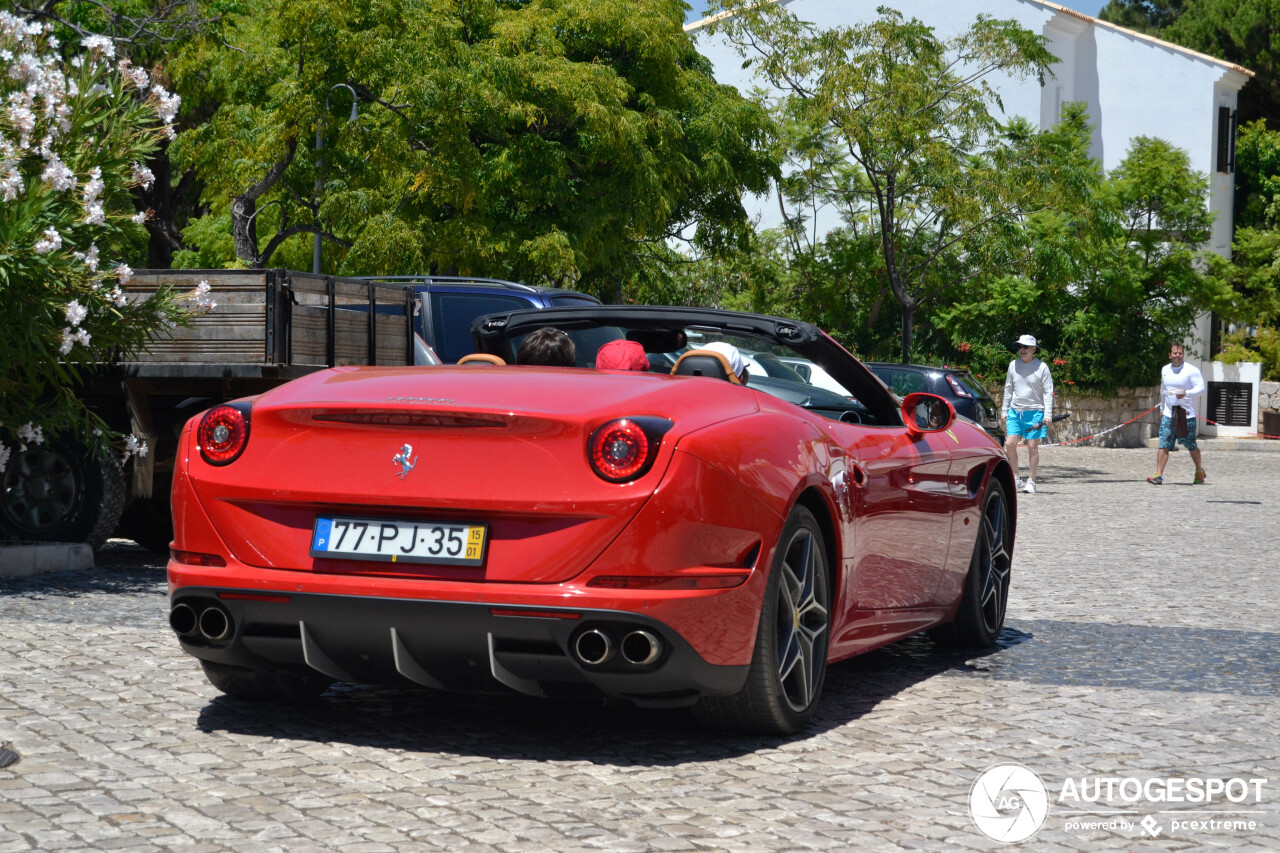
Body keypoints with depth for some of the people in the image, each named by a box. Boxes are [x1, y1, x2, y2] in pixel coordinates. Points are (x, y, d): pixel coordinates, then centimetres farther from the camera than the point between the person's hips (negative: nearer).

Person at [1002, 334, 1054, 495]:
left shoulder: (1041, 367, -4)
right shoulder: (1013, 365, 7)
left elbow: (1048, 391, -2)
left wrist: (1048, 414, -9)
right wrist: (1005, 411, 15)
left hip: (1034, 412, -4)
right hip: (1015, 411, 4)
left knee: (1032, 447, -2)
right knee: (1010, 444, -6)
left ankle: (1031, 482, 6)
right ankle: (1016, 479, 7)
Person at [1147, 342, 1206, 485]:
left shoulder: (1191, 370, -7)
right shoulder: (1165, 370, 11)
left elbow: (1201, 387, -14)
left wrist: (1186, 393, -30)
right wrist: (1161, 408, 28)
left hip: (1187, 414, -4)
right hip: (1168, 414, 4)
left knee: (1191, 445, 8)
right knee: (1164, 445, -9)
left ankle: (1199, 472, 30)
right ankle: (1158, 475, -13)